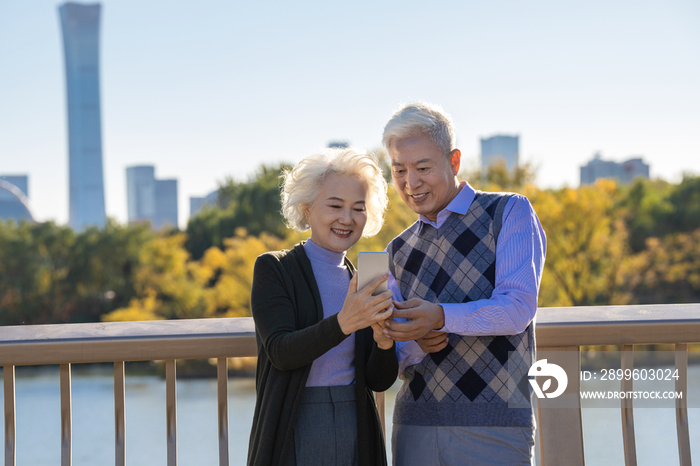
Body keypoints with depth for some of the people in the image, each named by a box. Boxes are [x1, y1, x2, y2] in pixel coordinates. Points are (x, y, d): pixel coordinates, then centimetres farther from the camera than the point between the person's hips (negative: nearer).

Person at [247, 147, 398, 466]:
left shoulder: (365, 281, 8)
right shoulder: (273, 269, -3)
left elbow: (379, 381, 4)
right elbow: (280, 351, -17)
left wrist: (384, 339, -16)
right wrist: (344, 322, -30)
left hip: (356, 435, 4)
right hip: (292, 436, -3)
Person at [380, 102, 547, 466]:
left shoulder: (510, 214, 1)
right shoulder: (399, 251, 17)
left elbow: (518, 309, -12)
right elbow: (394, 353, 14)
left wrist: (441, 317, -27)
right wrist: (415, 346, -10)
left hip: (493, 425, -4)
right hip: (415, 423, 5)